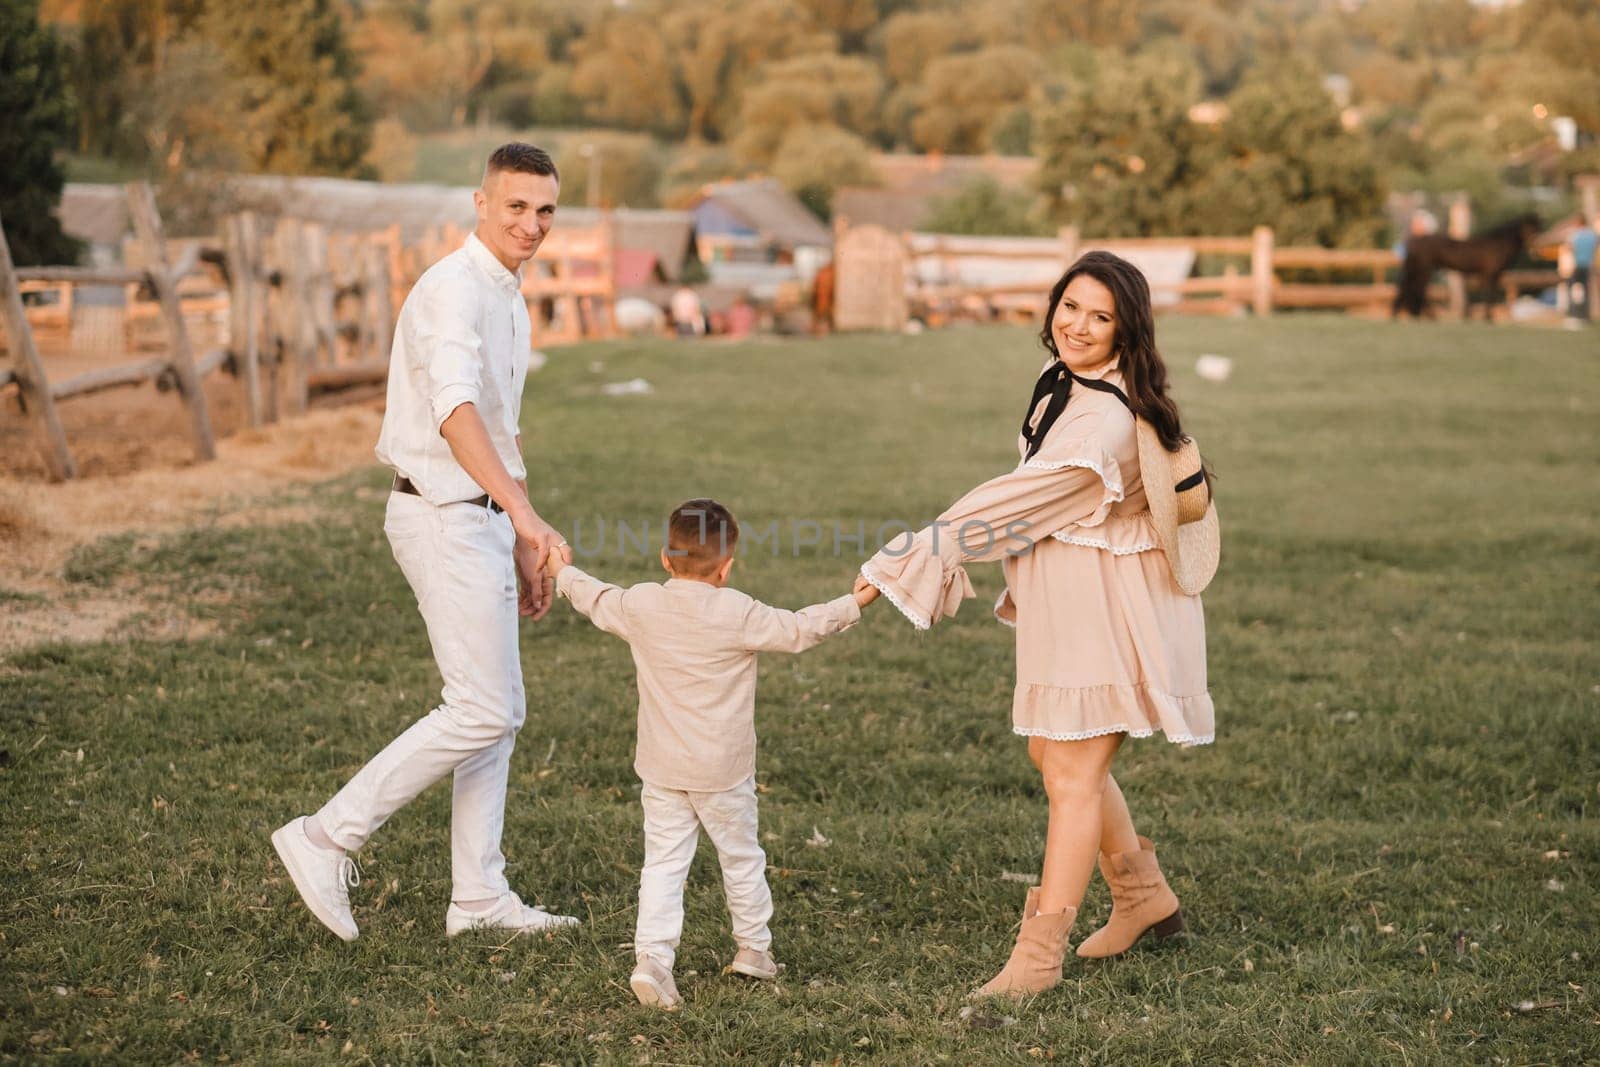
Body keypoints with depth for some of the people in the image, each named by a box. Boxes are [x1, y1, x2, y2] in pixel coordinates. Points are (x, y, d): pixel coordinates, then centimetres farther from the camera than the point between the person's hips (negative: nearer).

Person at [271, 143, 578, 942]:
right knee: (482, 712, -11)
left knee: (500, 711, 11)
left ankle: (479, 896, 17)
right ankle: (326, 838, -4)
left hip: (484, 519, 10)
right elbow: (456, 412, -34)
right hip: (444, 517, -10)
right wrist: (525, 514, -45)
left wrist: (525, 546, 24)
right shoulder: (454, 292, -17)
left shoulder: (509, 300, 15)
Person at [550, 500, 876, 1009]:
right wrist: (855, 602, 7)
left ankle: (651, 955, -14)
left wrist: (564, 572, 35)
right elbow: (799, 629, -7)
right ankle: (754, 948, 30)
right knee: (742, 857, 16)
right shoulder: (739, 614, -14)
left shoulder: (640, 606, -3)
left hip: (661, 771, 2)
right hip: (723, 771, -2)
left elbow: (596, 599, 15)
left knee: (663, 862, 2)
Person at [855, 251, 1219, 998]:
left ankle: (1039, 955, 0)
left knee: (1072, 773, -5)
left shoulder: (1107, 420, -26)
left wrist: (909, 559, -22)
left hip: (1105, 609, -10)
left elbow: (1015, 504, -26)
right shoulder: (1063, 384, 5)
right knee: (1051, 752, 19)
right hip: (1062, 602, 10)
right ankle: (1144, 895, 34)